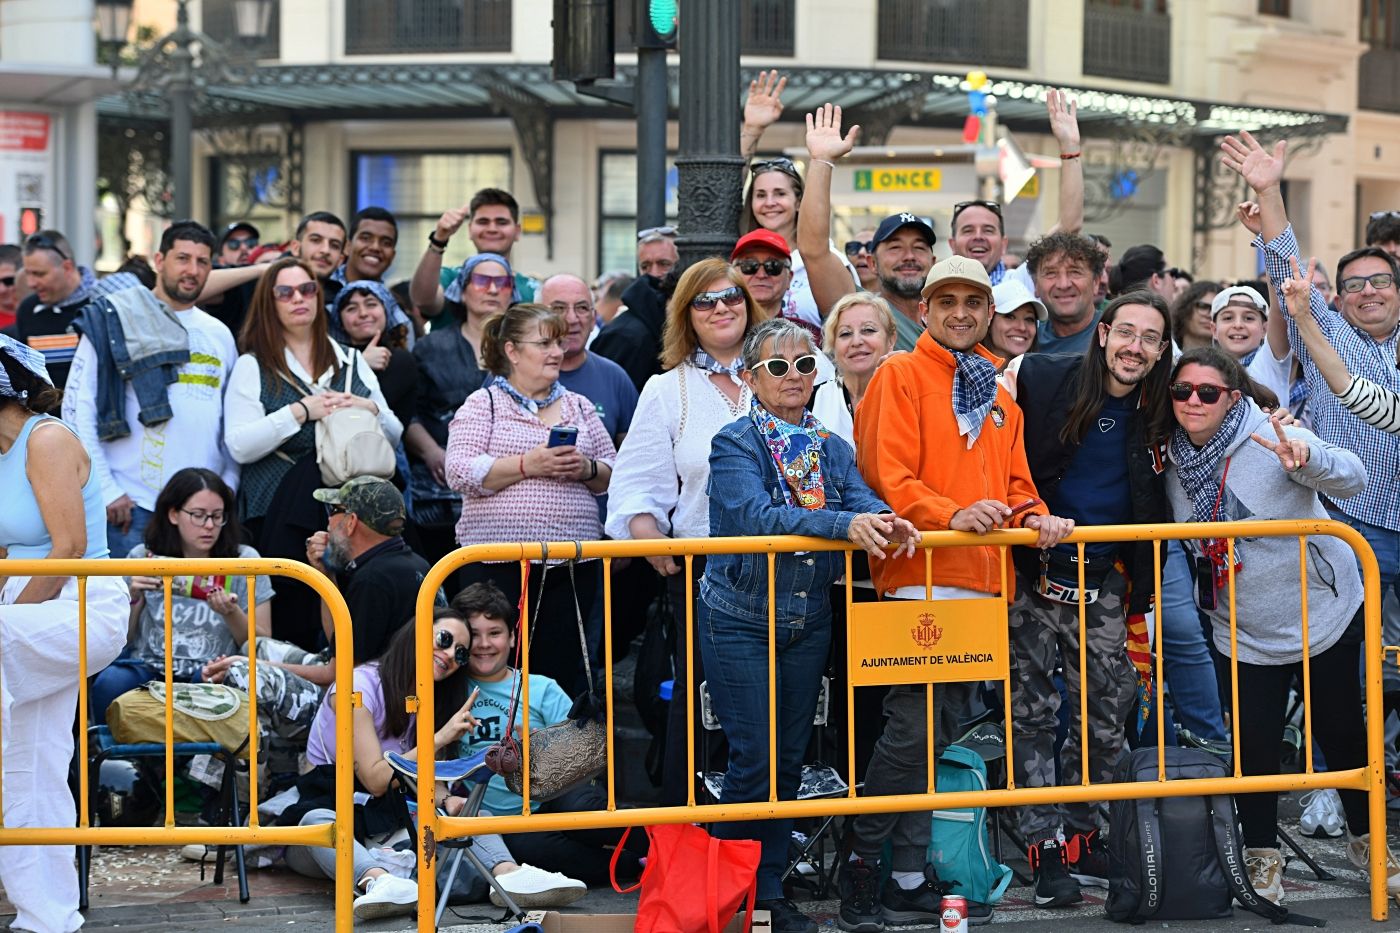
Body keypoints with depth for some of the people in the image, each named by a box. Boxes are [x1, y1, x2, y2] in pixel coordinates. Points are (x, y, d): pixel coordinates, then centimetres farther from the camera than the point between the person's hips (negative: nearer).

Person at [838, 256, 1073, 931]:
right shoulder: (901, 376, 0)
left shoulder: (998, 394, 21)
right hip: (920, 577, -7)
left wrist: (1031, 517, -1)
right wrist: (953, 514, -24)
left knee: (943, 732, 9)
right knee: (913, 728, -12)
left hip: (982, 584, 7)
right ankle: (863, 867, -3)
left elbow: (1014, 483, 22)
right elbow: (888, 477, -10)